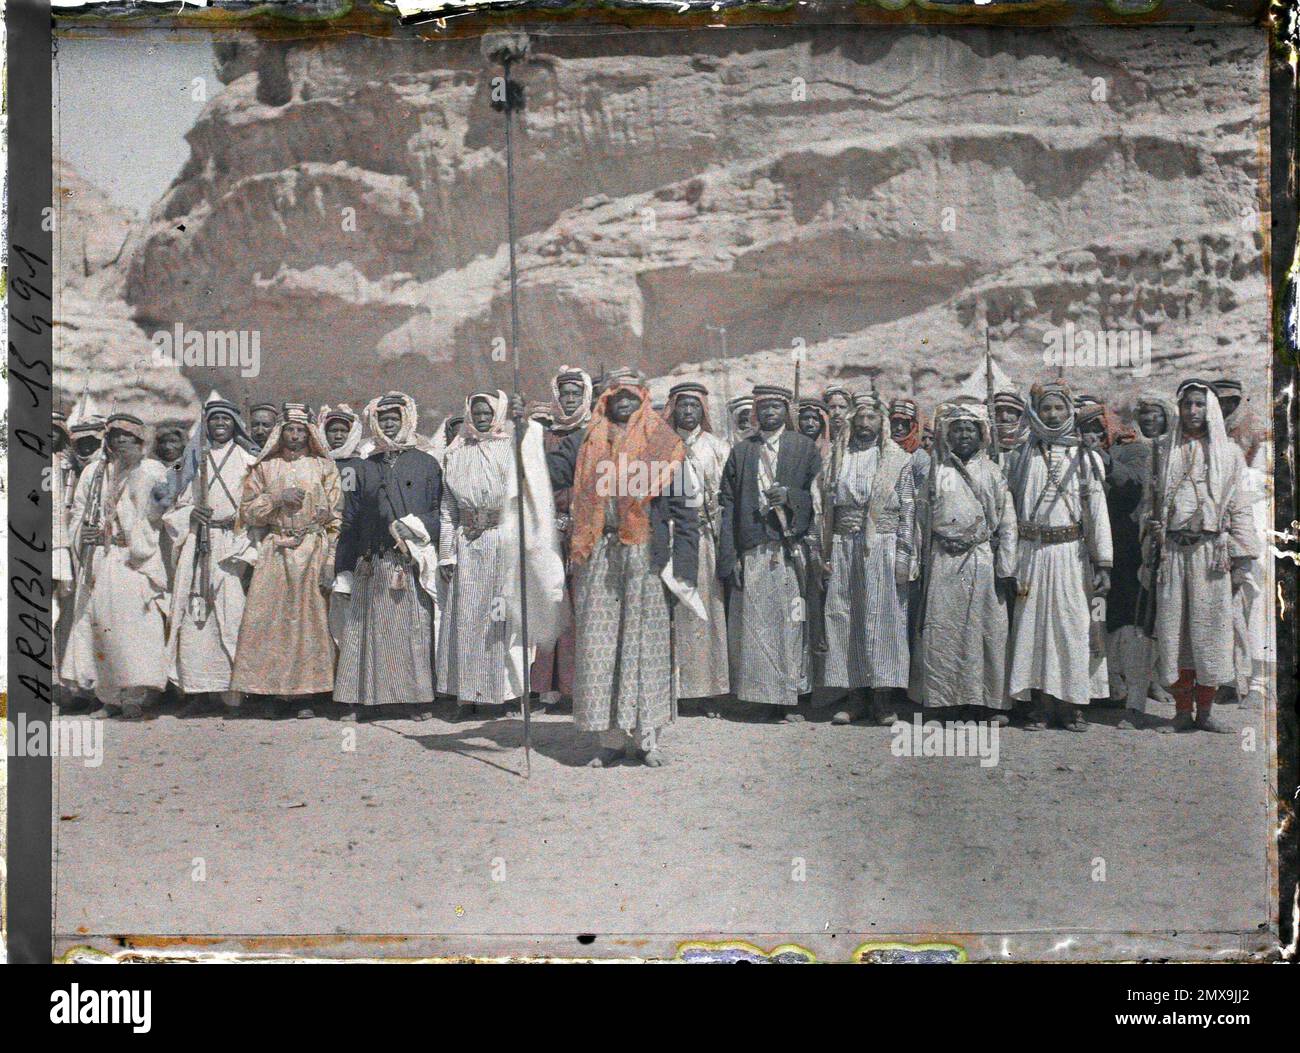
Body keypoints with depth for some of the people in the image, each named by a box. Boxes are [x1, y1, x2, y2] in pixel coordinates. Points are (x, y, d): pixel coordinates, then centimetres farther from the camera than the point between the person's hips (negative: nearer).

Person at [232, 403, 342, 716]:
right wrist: (278, 499, -8)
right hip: (274, 552, 1)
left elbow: (336, 517, 2)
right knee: (266, 618, -7)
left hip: (313, 551, -1)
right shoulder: (264, 468, 12)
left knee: (308, 620, -5)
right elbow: (247, 511, 8)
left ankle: (303, 692, -2)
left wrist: (330, 560, -6)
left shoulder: (324, 467, 7)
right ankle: (266, 686, -1)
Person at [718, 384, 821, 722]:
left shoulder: (806, 447, 10)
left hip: (791, 548, -1)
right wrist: (728, 556, -2)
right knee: (753, 625, -3)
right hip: (752, 551, 1)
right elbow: (727, 504, 7)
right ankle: (762, 692, 1)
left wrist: (790, 495, -12)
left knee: (790, 623, -2)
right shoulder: (741, 451, 13)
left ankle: (790, 698, 3)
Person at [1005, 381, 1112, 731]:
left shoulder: (1085, 457, 6)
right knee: (1032, 626, 1)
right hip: (1031, 553, 1)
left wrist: (1103, 563, -5)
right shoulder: (1020, 457, 10)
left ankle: (1072, 704, 6)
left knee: (1072, 625, -2)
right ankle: (1039, 705, 7)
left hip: (1071, 553, -1)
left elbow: (1097, 511, 2)